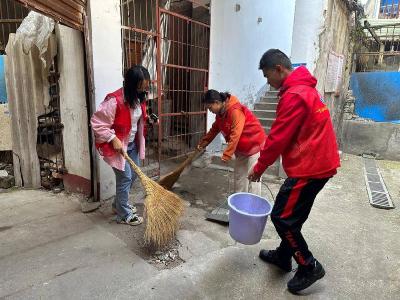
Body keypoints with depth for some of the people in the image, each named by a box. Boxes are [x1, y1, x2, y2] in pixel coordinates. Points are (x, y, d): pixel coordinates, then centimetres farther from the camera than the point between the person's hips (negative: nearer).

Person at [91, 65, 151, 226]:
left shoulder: (139, 98, -1)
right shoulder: (114, 100, -27)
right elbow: (97, 123, -22)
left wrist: (149, 119, 2)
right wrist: (113, 139, -25)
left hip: (132, 143, 9)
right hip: (117, 145, -8)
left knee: (133, 174, 15)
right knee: (125, 177, -4)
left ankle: (119, 204, 36)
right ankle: (124, 215, 14)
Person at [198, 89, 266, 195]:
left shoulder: (235, 111, -26)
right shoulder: (220, 113, 2)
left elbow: (235, 135, -30)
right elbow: (214, 129, 16)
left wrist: (227, 154, -29)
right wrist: (203, 142, 13)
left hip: (255, 145, -9)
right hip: (241, 148, 9)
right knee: (239, 176, 13)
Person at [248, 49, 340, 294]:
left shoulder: (294, 96, -19)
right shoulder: (304, 89, 14)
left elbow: (278, 138, -19)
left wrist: (259, 168, -6)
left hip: (309, 167, -10)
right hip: (319, 163, 10)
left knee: (282, 216, -1)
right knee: (292, 214, 18)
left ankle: (309, 266, 15)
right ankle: (283, 256, 33)